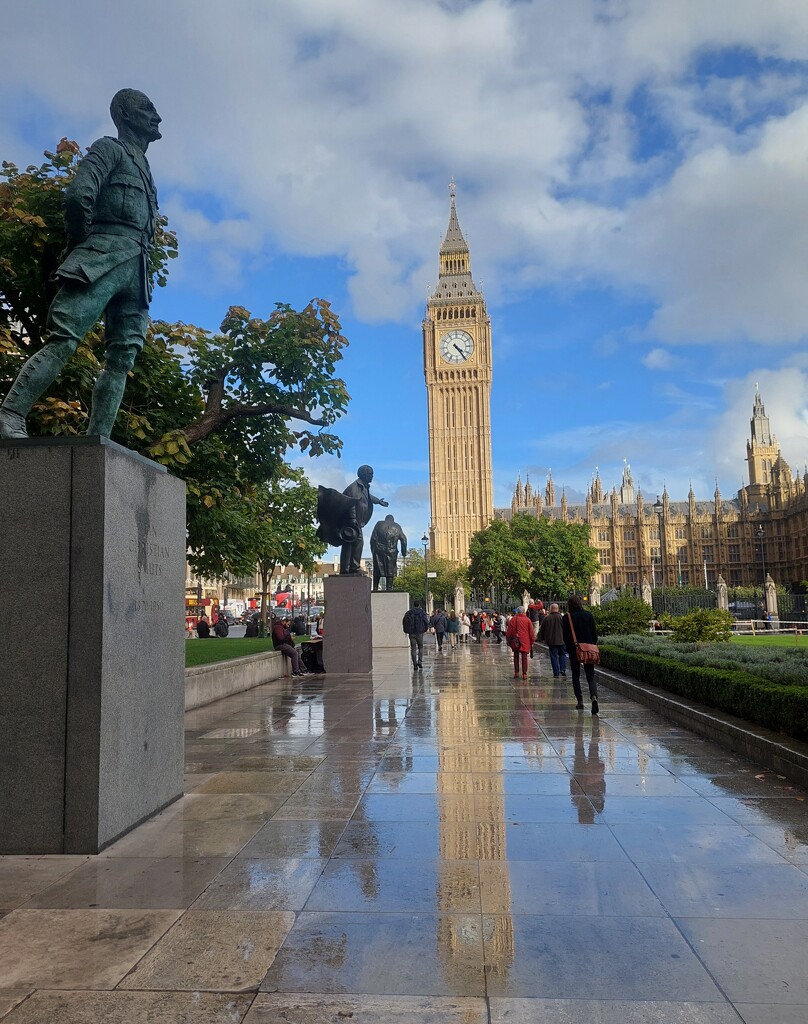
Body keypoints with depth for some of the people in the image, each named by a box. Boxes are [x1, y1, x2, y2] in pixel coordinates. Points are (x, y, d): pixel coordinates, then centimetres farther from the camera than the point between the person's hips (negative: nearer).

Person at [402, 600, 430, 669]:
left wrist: (406, 631, 13)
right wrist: (425, 629, 9)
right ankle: (420, 661, -1)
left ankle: (415, 664, -1)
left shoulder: (408, 613, 7)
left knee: (413, 648, 4)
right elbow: (426, 622, -6)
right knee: (420, 647, 13)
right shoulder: (422, 612, -2)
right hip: (419, 632, -2)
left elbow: (404, 622, 6)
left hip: (411, 633, 2)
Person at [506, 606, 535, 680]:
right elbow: (531, 632, 2)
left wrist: (507, 639, 12)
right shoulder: (528, 620, -3)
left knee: (516, 657, 12)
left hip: (516, 642, 1)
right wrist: (531, 642, 11)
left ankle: (516, 673, 11)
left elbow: (509, 631, 1)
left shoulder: (513, 619, -2)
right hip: (525, 642, -1)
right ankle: (524, 674, -2)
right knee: (524, 657, 2)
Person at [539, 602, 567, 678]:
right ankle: (563, 669, -3)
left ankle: (556, 673, 4)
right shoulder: (562, 617, -6)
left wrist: (542, 639, 19)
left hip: (551, 641, 1)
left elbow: (541, 630, 6)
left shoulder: (546, 618, -1)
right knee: (562, 655, 14)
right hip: (561, 640, -1)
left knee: (554, 656, 5)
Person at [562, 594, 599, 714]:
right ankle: (594, 697, -21)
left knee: (576, 676, 13)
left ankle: (580, 701, 11)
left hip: (574, 650, -2)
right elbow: (595, 634, 3)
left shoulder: (567, 617, -7)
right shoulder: (589, 615, 0)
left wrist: (569, 648, 7)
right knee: (590, 676, 3)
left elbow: (565, 636, -5)